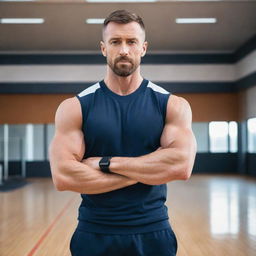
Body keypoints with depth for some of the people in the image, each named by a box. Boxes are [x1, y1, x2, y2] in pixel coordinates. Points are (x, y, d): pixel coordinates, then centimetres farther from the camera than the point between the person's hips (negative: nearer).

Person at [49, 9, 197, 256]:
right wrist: (145, 172, -15)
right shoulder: (74, 108, -4)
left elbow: (181, 166, -17)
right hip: (93, 235, 0)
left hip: (153, 233, 1)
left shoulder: (173, 105, -2)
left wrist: (106, 163, -17)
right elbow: (63, 176, -16)